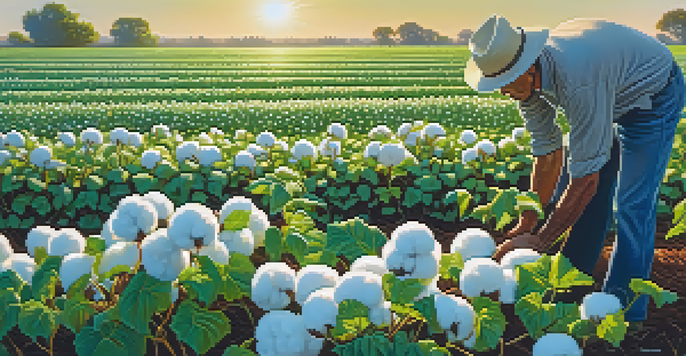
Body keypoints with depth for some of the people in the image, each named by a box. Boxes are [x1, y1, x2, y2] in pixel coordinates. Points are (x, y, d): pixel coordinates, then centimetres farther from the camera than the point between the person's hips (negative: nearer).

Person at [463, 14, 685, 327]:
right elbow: (547, 152, -8)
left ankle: (624, 310, -5)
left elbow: (586, 178, -38)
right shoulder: (525, 78, -18)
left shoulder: (576, 80, -44)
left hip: (652, 96, -8)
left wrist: (540, 241, -31)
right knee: (569, 195, 8)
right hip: (610, 99, 8)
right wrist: (526, 224, -8)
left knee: (632, 204, -16)